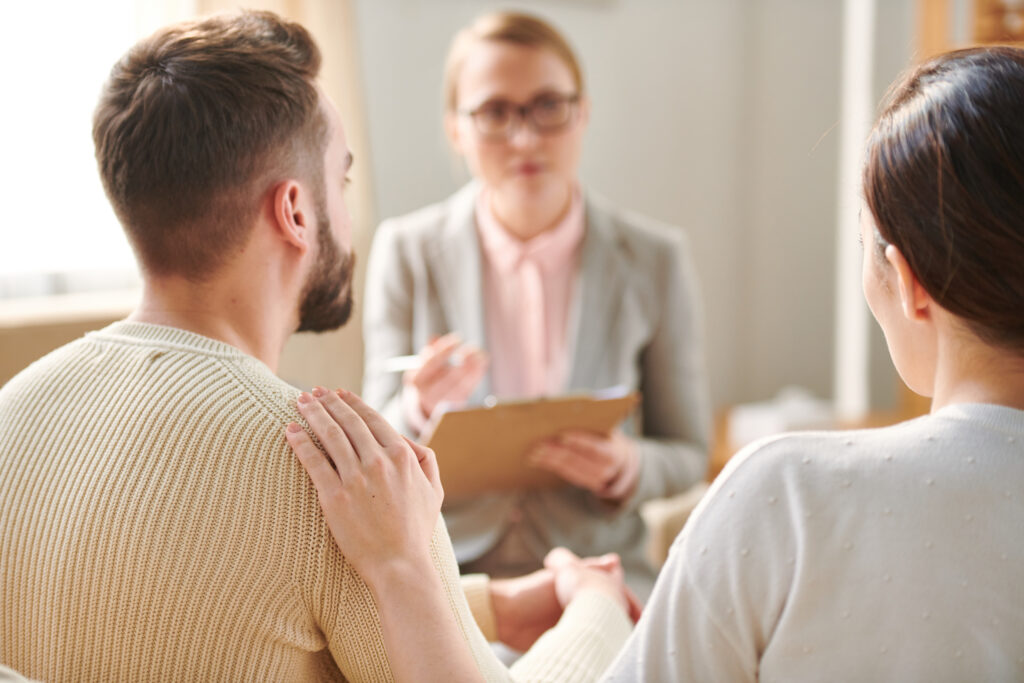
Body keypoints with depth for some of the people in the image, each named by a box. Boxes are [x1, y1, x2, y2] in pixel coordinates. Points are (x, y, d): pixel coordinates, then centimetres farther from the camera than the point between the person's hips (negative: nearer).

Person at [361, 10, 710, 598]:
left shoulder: (655, 260, -2)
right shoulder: (406, 251, -2)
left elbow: (689, 454, 7)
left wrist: (628, 467, -16)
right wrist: (420, 411, -21)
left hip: (596, 566, 1)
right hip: (445, 565, 0)